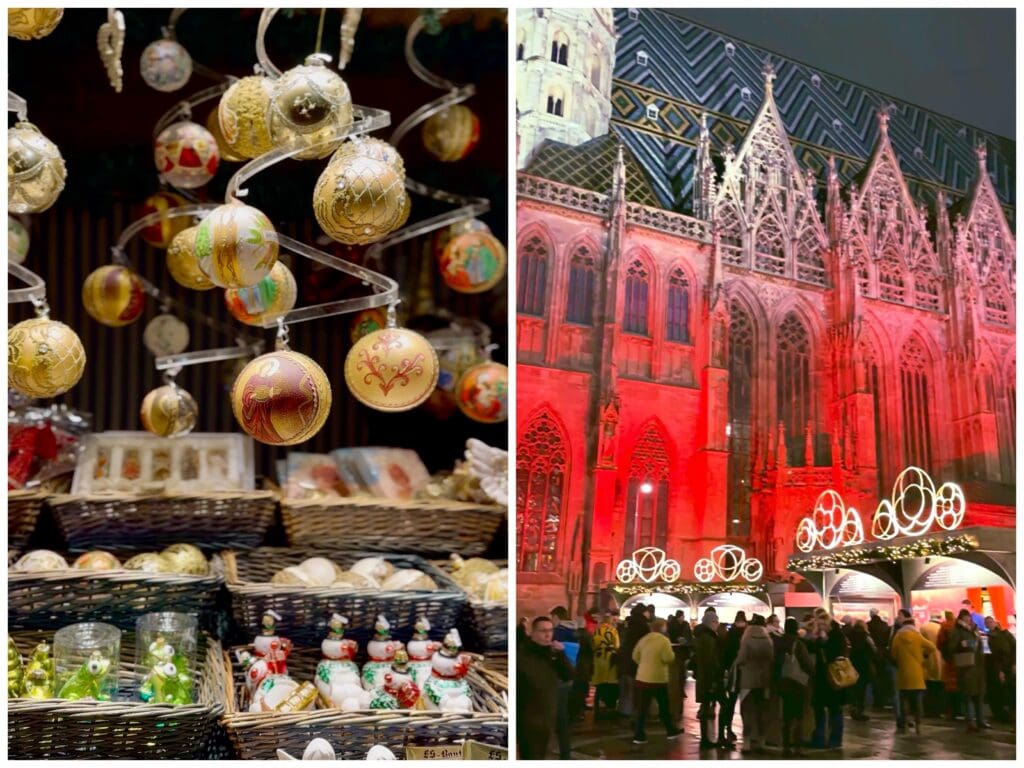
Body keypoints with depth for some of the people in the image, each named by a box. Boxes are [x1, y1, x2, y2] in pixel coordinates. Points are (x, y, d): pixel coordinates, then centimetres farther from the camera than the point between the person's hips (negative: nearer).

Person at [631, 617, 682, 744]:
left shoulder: (643, 639, 7)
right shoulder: (664, 640, -12)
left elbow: (635, 656, 11)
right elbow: (669, 658, -17)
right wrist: (672, 653, 3)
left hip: (642, 677, 5)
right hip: (658, 678, -5)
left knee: (642, 707, 5)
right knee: (664, 706, 12)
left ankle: (639, 735, 1)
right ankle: (671, 731, 25)